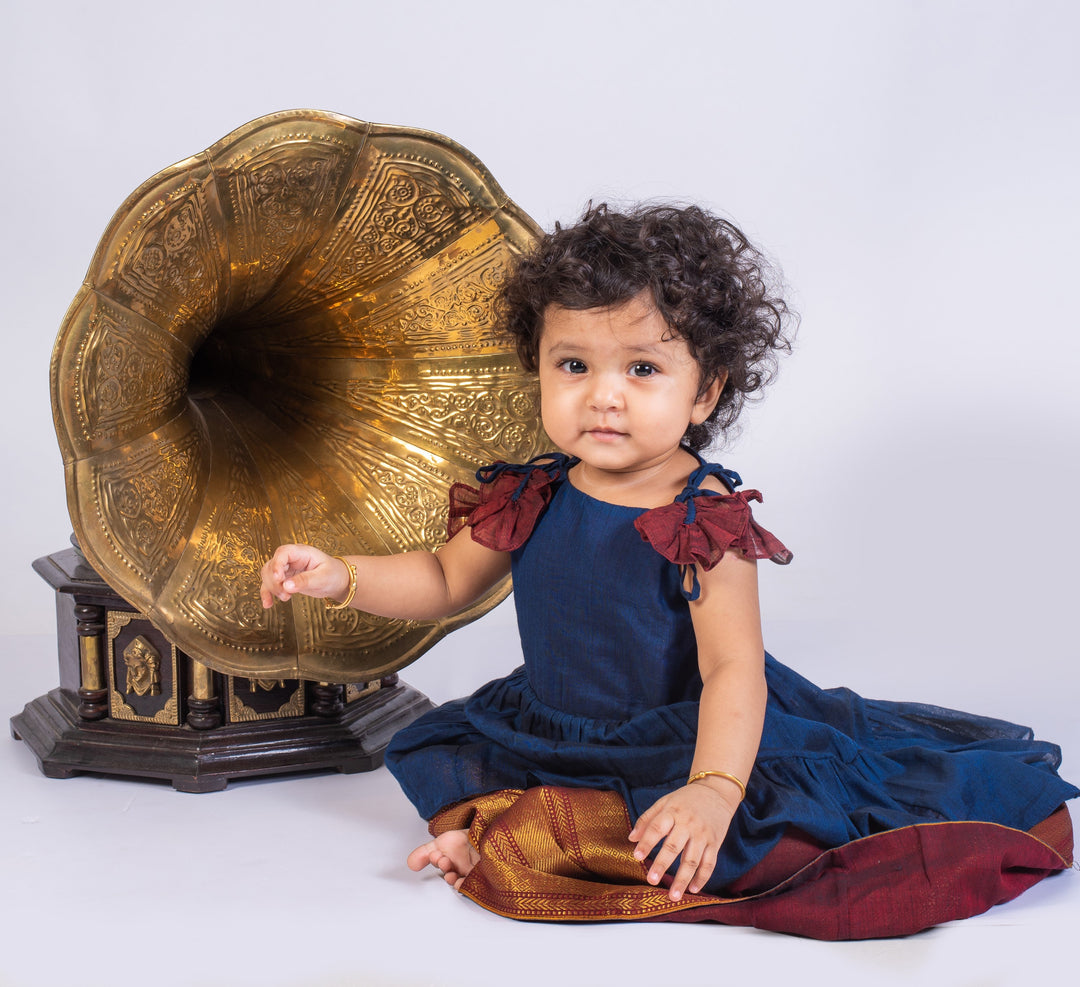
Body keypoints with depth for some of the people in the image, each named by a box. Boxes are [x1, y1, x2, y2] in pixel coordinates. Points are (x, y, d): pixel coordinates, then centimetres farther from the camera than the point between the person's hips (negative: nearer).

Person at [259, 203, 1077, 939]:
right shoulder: (527, 500, -6)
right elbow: (447, 582, 9)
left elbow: (733, 671, -27)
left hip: (683, 741, -5)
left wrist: (713, 790, -42)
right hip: (554, 729, 5)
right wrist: (339, 576, -4)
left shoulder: (705, 521, -22)